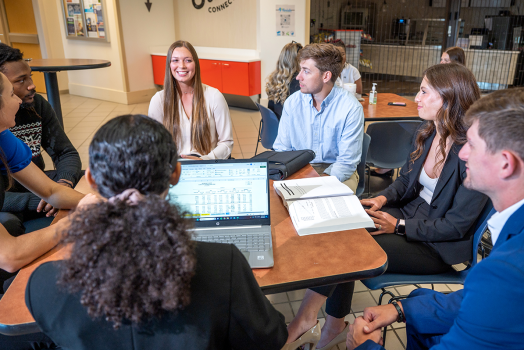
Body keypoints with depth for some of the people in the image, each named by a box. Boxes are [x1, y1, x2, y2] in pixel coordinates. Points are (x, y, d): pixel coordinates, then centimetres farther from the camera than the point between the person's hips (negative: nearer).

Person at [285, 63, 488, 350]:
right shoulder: (426, 134, 0)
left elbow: (456, 226, -19)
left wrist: (399, 225, -19)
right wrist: (384, 197, -5)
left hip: (438, 247, -7)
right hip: (410, 212, 7)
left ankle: (303, 322, -3)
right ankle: (334, 326, -5)